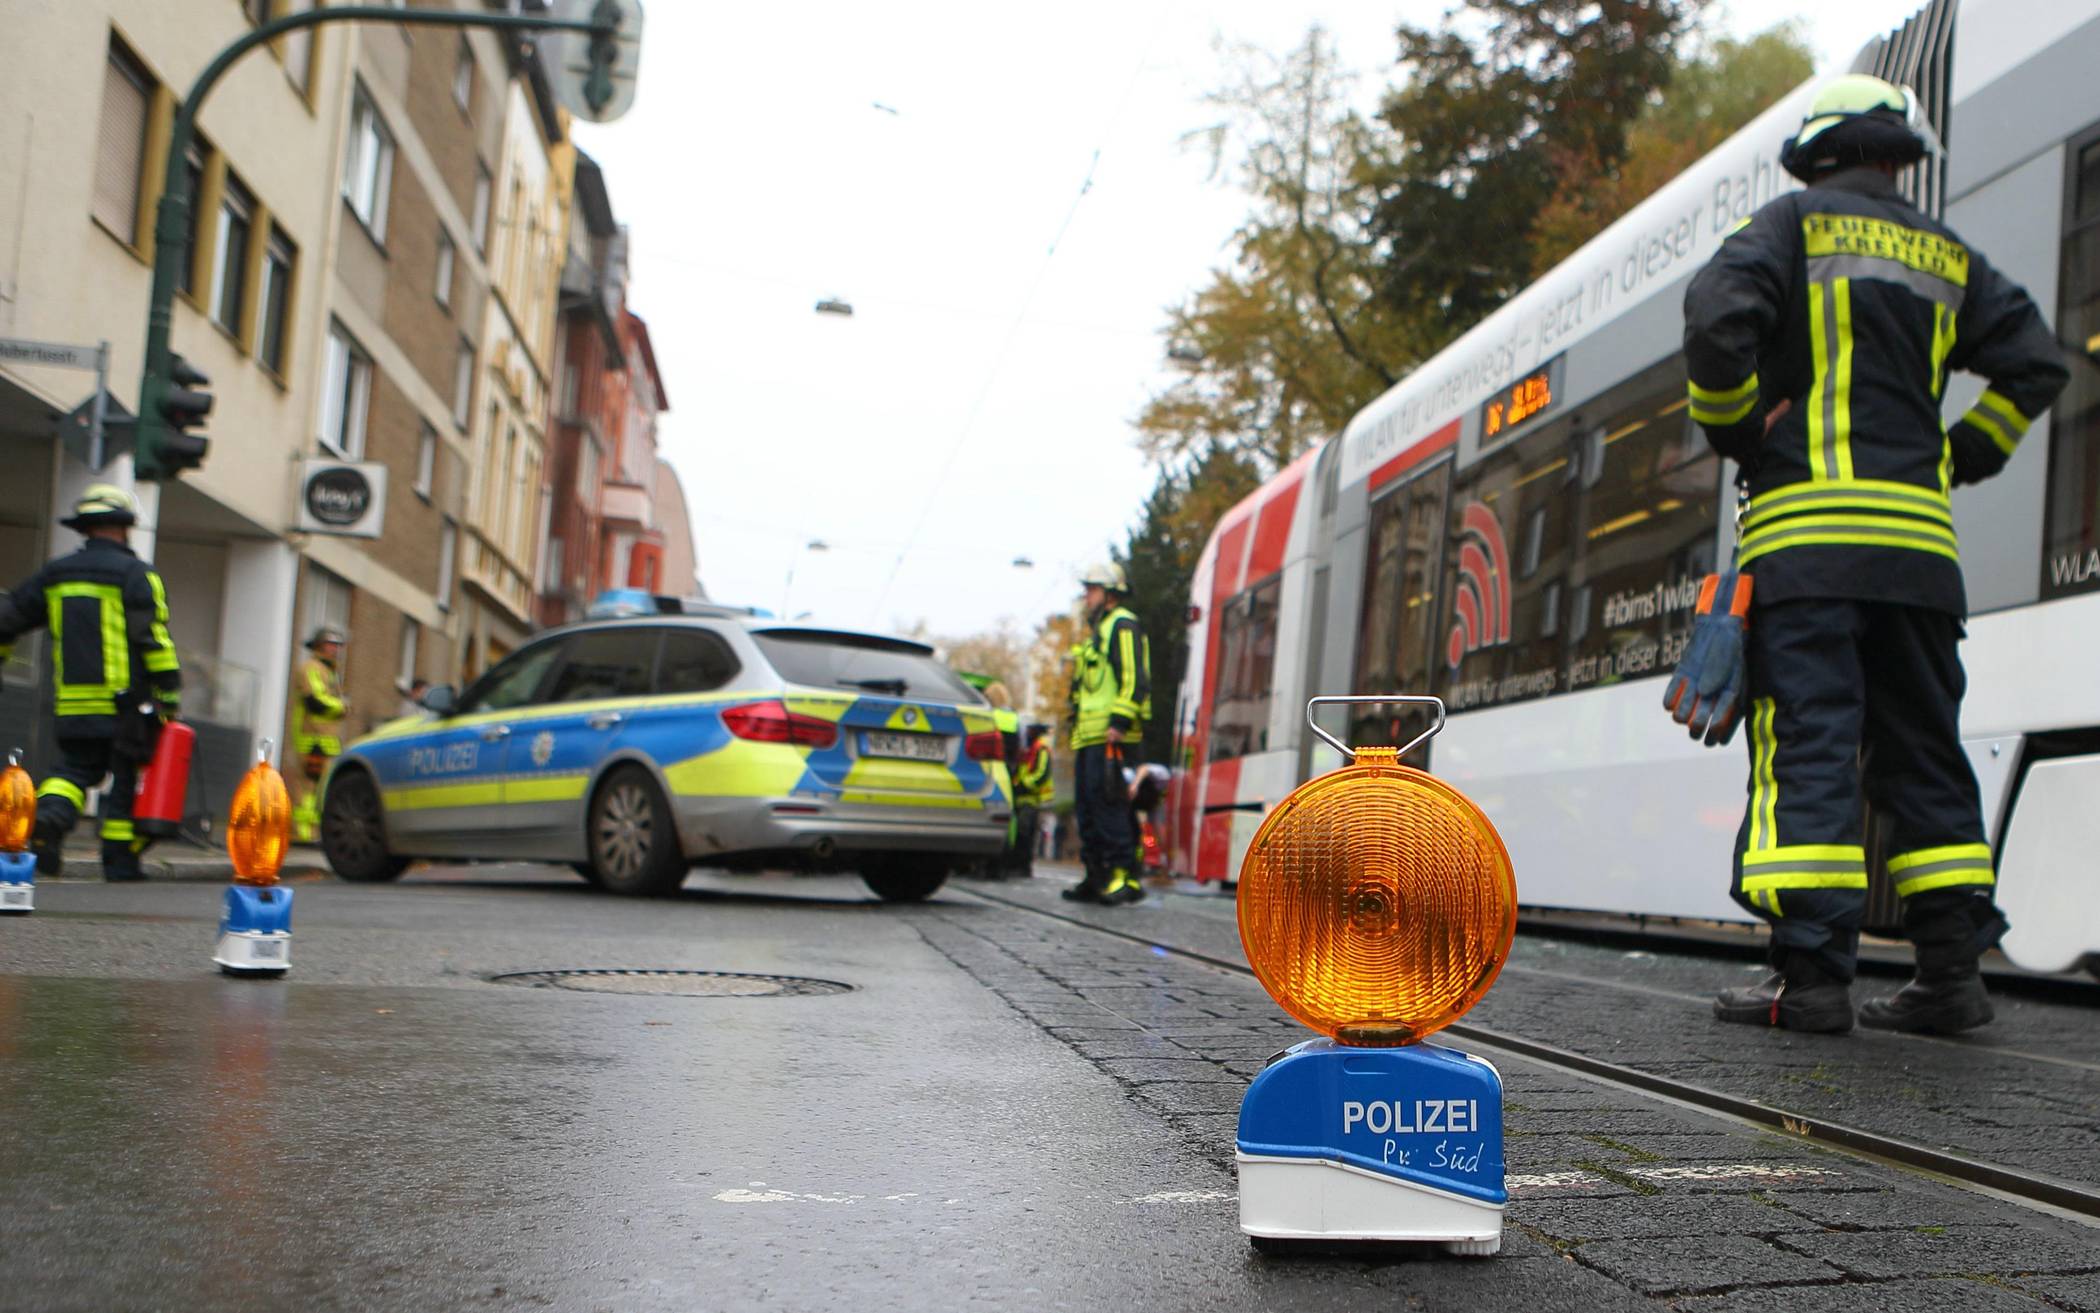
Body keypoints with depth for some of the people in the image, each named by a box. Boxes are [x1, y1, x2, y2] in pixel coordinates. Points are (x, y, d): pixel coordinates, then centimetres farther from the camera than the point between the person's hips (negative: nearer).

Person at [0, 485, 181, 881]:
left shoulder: (55, 574, 12)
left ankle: (48, 817, -17)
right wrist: (169, 694, -9)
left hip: (71, 704, 4)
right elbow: (154, 638, -11)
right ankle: (119, 858, 6)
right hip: (124, 704, -4)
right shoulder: (134, 574, -5)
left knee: (75, 770, 12)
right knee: (126, 777, 5)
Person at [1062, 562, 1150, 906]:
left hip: (1110, 736, -10)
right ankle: (1097, 877, 12)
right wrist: (1077, 726, 23)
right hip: (1089, 736, 10)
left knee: (1107, 803, -15)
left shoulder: (1123, 626, -4)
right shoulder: (1098, 632, 27)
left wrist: (1119, 722, -22)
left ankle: (1124, 875, -16)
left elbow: (1134, 679, -15)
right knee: (1088, 806, 9)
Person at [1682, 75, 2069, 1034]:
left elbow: (1718, 316, -12)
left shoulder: (1792, 224, 5)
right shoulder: (1946, 255, 18)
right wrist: (1963, 454, 18)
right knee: (1922, 749, 9)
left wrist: (1735, 433, 0)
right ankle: (1951, 968, 7)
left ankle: (1812, 971, -13)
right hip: (1917, 538, 4)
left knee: (1807, 741, -8)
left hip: (1805, 530, -4)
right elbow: (2034, 362, 10)